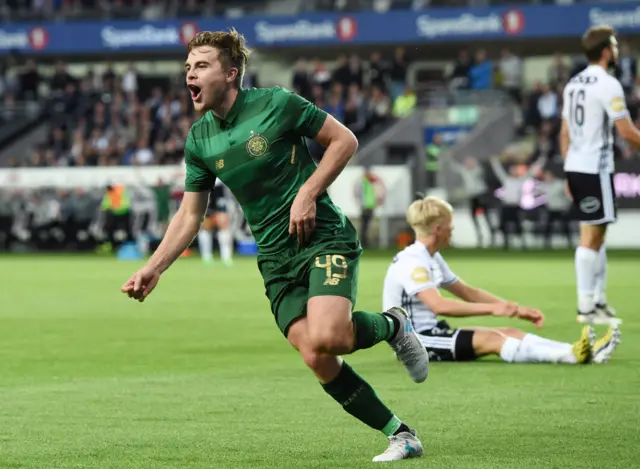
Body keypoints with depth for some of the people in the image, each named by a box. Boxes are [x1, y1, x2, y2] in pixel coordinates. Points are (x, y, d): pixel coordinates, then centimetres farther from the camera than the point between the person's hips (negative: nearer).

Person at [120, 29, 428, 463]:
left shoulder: (276, 104, -9)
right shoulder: (199, 140, 7)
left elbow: (345, 140, -3)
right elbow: (190, 215, 12)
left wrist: (308, 193, -14)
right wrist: (153, 269, 1)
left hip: (324, 237, -5)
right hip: (275, 259, 5)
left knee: (325, 338, -27)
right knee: (316, 358, -11)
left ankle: (391, 325, 6)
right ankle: (401, 435, 3)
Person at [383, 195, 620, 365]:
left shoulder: (431, 259, 16)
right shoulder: (411, 263, -18)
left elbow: (468, 292, 20)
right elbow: (438, 306, -32)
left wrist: (517, 310, 11)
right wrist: (492, 308, -33)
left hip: (432, 332, 10)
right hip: (414, 341, -10)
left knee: (509, 332, -5)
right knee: (491, 339, -25)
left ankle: (584, 353, -19)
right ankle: (572, 356, -39)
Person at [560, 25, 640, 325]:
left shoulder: (573, 84, 13)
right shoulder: (607, 85, -13)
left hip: (575, 167, 9)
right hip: (596, 168, -9)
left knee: (597, 234, 15)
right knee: (591, 237, -5)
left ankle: (599, 301, 18)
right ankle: (586, 308, -3)